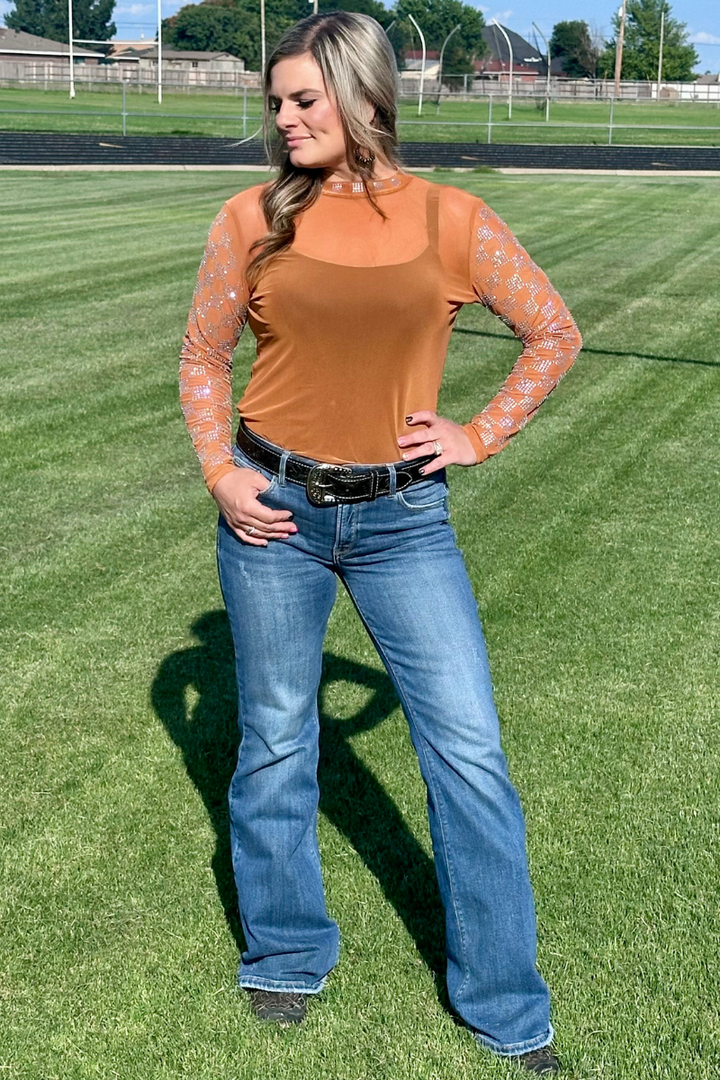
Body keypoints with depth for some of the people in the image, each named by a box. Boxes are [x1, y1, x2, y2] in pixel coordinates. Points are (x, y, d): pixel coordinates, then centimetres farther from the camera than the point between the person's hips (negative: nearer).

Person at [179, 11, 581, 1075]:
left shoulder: (450, 219, -2)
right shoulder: (254, 218, 0)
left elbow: (555, 332, 8)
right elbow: (202, 358, 9)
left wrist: (479, 437, 0)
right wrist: (220, 475, -3)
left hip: (404, 519, 0)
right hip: (276, 510, 1)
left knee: (470, 752, 0)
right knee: (274, 744, 12)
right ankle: (286, 957, 35)